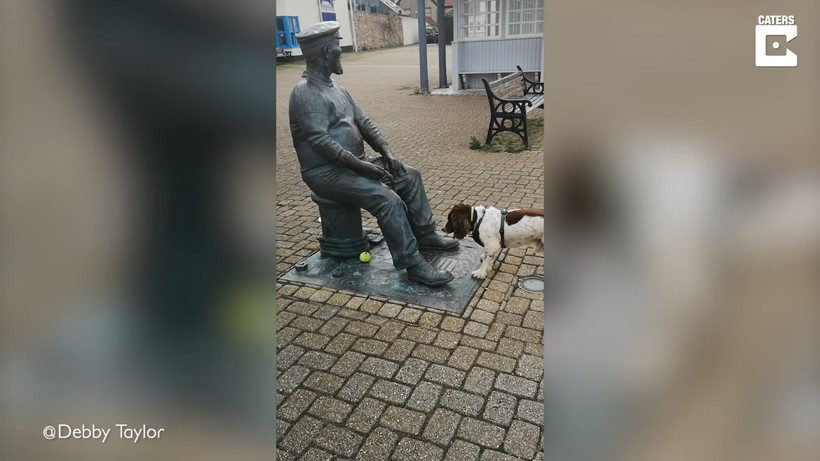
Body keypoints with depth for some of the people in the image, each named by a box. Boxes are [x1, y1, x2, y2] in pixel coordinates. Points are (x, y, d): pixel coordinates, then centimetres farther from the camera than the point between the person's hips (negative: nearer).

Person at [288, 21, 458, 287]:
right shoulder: (306, 94, -17)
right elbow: (320, 142, -27)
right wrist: (360, 165, -26)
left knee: (410, 176, 7)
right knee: (388, 199, -28)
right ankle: (413, 265, -19)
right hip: (326, 172, -10)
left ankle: (425, 235, 15)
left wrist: (387, 153, -1)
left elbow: (363, 122, 13)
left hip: (352, 163, 10)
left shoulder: (335, 88, 14)